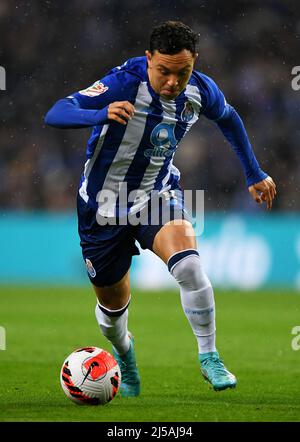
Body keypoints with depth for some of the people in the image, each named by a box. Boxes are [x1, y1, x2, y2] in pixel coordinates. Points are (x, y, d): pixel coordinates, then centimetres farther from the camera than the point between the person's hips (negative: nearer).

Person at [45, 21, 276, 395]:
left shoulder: (201, 91, -14)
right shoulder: (124, 83, -28)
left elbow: (228, 118, 11)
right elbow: (55, 114, -36)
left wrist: (254, 174, 16)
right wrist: (101, 114, -55)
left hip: (159, 193, 2)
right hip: (105, 203, -2)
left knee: (187, 264, -29)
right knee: (113, 304, 11)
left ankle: (209, 357, -16)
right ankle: (124, 353, 46)